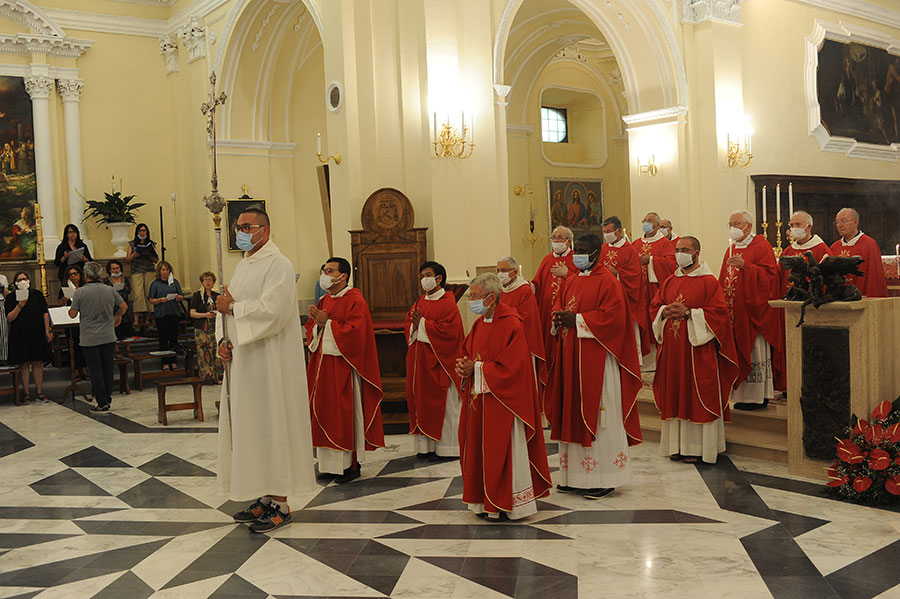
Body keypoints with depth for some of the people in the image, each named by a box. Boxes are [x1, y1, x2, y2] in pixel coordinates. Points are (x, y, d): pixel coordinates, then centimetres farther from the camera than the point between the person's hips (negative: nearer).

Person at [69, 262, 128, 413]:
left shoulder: (80, 292, -10)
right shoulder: (110, 290, -1)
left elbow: (72, 314, -7)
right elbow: (124, 307, 8)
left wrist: (71, 307, 15)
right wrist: (117, 316, 28)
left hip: (89, 339, -3)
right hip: (108, 337, 3)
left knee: (95, 371, 2)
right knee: (108, 368, 13)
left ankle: (102, 403, 4)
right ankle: (108, 397, 24)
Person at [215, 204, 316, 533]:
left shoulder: (278, 265, -12)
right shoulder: (244, 265, 16)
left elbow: (271, 311, -24)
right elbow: (229, 308, 18)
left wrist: (232, 307, -13)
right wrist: (223, 340, 1)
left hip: (270, 363, -9)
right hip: (243, 360, 9)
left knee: (272, 426, -4)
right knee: (249, 426, 12)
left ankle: (280, 504, 4)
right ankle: (265, 496, 22)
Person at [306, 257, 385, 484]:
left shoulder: (355, 301, -10)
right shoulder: (323, 301, 15)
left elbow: (355, 332, -20)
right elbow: (310, 330, 15)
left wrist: (327, 323, -17)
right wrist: (317, 324, -6)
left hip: (344, 366, -8)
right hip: (323, 365, 8)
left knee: (346, 415, -3)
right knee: (325, 413, 9)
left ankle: (350, 465, 7)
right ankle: (330, 465, 17)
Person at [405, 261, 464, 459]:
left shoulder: (448, 303, -10)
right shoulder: (420, 302, 14)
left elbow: (449, 331, -20)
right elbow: (407, 326, 13)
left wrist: (423, 323, -16)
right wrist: (415, 326, -10)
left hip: (439, 361, -7)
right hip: (419, 360, 8)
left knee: (442, 403, -1)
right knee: (420, 399, 8)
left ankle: (446, 447, 8)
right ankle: (426, 445, 16)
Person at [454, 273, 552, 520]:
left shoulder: (511, 325, -17)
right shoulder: (479, 324, 10)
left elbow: (512, 367, -22)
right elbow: (469, 353, 19)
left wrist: (477, 368, -16)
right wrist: (464, 365, -4)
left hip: (503, 400, -8)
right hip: (479, 398, 9)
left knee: (504, 451, 0)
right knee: (479, 449, 12)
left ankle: (508, 504, 13)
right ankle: (487, 501, 23)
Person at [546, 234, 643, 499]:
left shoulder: (608, 282, -8)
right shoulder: (571, 282, 16)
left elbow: (612, 317, -17)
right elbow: (558, 308, 19)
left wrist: (576, 320, -18)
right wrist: (560, 319, -4)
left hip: (596, 358, -8)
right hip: (570, 358, 8)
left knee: (598, 415, -3)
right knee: (572, 413, 8)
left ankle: (603, 478, 6)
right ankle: (574, 476, 16)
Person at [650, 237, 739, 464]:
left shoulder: (708, 281, -4)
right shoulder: (669, 282, 14)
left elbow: (719, 311, -11)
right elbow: (654, 306, 16)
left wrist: (688, 313, -18)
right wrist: (666, 311, -6)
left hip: (697, 347, -6)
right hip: (672, 349, 6)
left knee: (697, 395, -2)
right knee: (674, 394, 8)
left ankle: (697, 446, 6)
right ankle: (677, 444, 16)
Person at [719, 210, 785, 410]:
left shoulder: (761, 246, -5)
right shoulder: (731, 250, 18)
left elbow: (769, 274, -15)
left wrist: (745, 265, -23)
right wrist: (722, 303, 10)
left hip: (754, 309, -7)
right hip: (734, 311, 7)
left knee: (755, 351, -5)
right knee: (739, 351, 7)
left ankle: (759, 396, 1)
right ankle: (743, 394, 13)